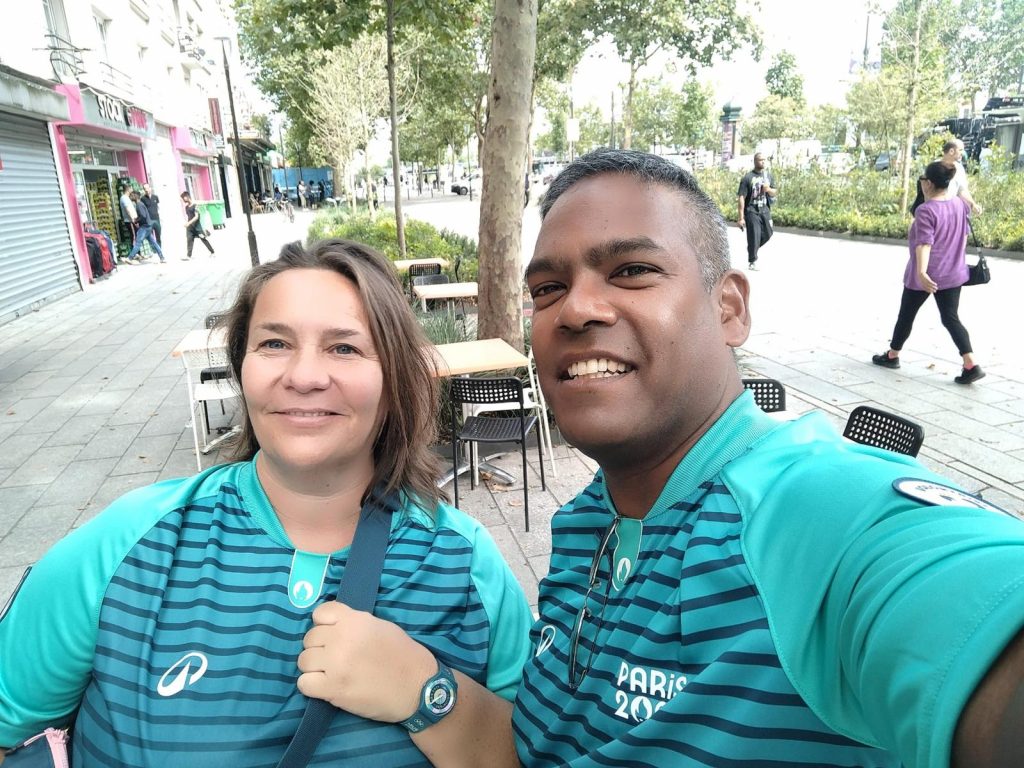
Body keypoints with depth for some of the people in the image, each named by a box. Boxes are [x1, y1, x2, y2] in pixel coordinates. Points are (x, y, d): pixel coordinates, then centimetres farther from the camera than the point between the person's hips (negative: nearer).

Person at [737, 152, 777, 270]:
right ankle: (752, 262, 7)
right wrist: (741, 217, -16)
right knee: (754, 237, -6)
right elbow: (741, 197, -12)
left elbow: (774, 193, 16)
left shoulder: (768, 175, 9)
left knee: (767, 234, 8)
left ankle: (752, 248, 34)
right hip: (752, 211, -5)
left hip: (765, 210, 6)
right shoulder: (747, 177, -8)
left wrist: (768, 189, -10)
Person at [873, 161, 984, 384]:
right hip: (953, 273, 6)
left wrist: (922, 272, -38)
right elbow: (964, 234, 16)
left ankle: (892, 356, 29)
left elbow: (924, 243, -30)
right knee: (951, 318, 7)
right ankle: (971, 365, -4)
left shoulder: (926, 210, -19)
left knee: (906, 315, 13)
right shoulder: (960, 203, 4)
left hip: (925, 276, -6)